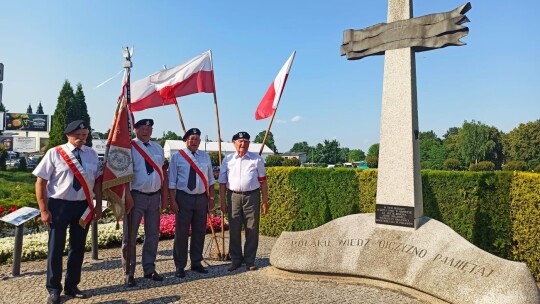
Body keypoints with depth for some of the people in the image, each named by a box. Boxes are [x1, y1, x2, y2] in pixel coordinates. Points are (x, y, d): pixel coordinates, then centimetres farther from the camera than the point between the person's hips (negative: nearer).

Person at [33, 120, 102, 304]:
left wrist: (98, 205, 6)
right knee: (56, 248, 7)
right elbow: (41, 182, -7)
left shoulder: (92, 154, 4)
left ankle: (71, 286, 32)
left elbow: (97, 181, 9)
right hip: (59, 205, -3)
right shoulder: (54, 153, -7)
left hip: (84, 205, 4)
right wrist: (44, 210, -10)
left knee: (78, 247, 14)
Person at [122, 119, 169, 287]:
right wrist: (128, 196, -18)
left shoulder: (158, 148, 11)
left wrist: (165, 196, 10)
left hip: (154, 196, 6)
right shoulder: (129, 147, -7)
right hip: (136, 196, -6)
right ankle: (129, 273, 16)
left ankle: (149, 269, 28)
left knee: (153, 235, 14)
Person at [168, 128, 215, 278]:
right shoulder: (177, 156, -4)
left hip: (202, 198, 4)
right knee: (181, 232, 2)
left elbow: (210, 179, 12)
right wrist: (172, 201, -11)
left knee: (200, 232, 11)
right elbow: (172, 181, -6)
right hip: (184, 197, -4)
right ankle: (180, 266, 16)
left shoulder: (205, 156, 9)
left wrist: (211, 198, 7)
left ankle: (196, 263, 26)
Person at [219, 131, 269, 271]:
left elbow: (263, 181, 5)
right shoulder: (228, 159, 7)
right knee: (234, 230, 7)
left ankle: (250, 261, 20)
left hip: (252, 196, -1)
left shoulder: (257, 159, 5)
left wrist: (265, 201, 2)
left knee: (252, 230, 6)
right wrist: (222, 201, 3)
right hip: (233, 196, 1)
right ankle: (236, 260, 23)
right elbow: (222, 182, 7)